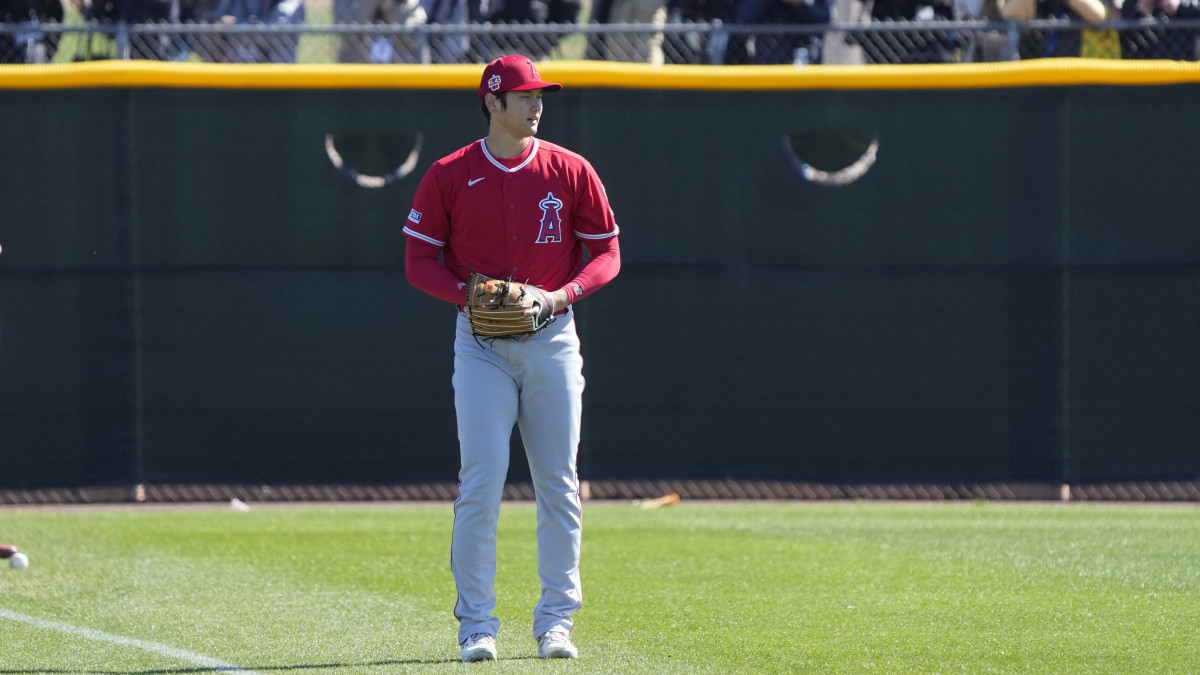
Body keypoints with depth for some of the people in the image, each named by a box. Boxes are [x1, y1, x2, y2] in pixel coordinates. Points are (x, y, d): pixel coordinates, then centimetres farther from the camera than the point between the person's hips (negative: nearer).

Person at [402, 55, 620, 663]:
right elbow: (419, 261, 2)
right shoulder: (450, 176, 0)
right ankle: (477, 626, -3)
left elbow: (607, 253, 6)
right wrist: (468, 294, -15)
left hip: (553, 337, 2)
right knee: (480, 482, -8)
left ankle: (556, 622, 11)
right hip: (481, 340, -2)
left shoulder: (570, 172, 3)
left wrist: (562, 294, -11)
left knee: (559, 485, 3)